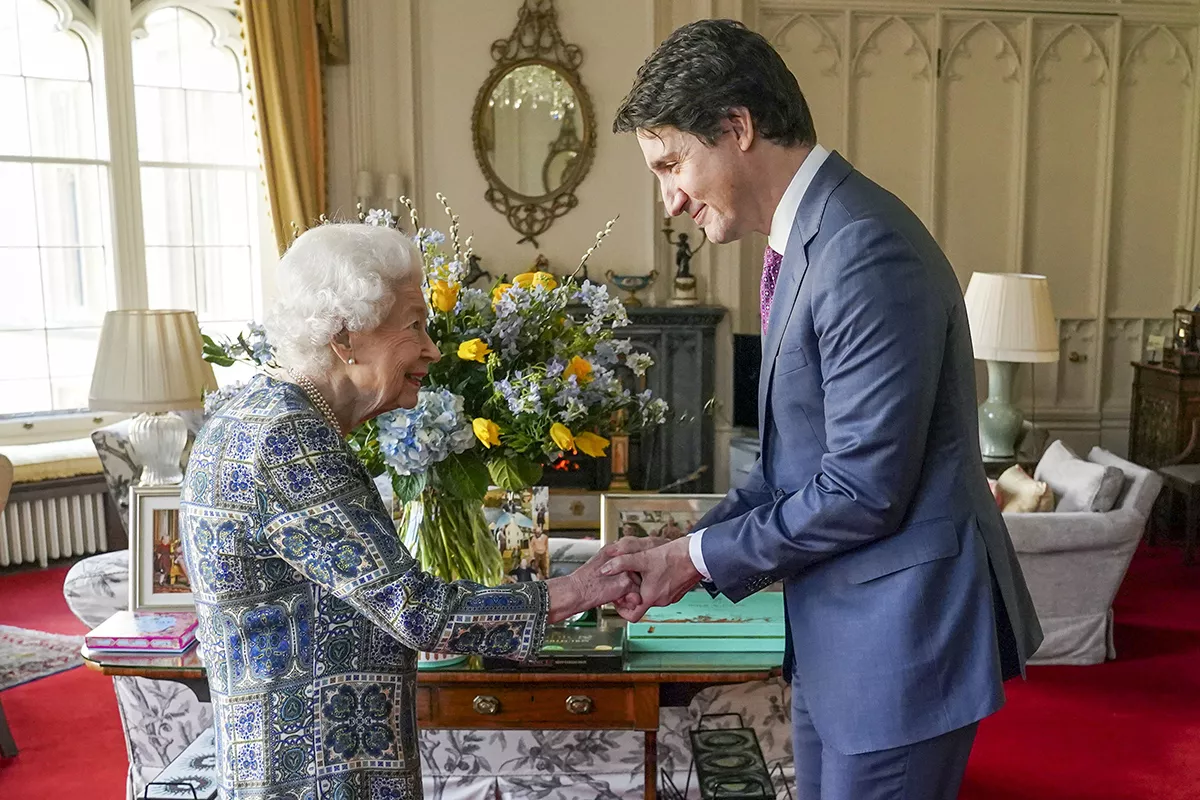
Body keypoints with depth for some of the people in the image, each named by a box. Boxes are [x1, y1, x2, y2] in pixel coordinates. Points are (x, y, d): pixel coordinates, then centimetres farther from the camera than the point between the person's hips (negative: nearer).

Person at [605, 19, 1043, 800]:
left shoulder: (866, 250, -23)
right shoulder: (806, 240, 8)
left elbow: (864, 488, -24)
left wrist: (701, 558, -13)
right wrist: (693, 545, 3)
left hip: (900, 628, -9)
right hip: (838, 626, 9)